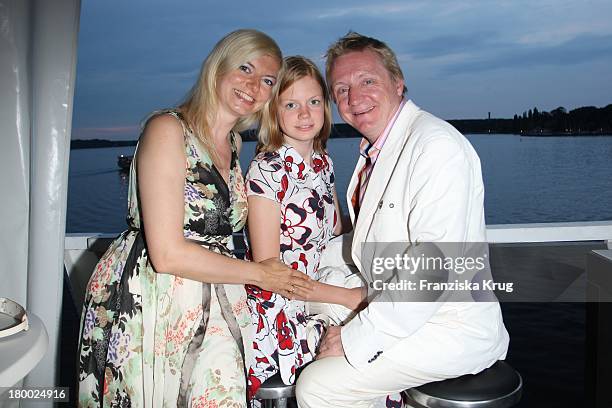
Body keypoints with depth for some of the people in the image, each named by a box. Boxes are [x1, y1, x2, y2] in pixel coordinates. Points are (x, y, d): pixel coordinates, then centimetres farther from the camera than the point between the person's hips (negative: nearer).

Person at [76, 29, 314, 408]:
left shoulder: (233, 144, 12)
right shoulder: (168, 129, -13)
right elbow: (167, 254, -18)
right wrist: (259, 273, -9)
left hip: (208, 306, 7)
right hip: (146, 302, -6)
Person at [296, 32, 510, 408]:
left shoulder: (436, 144, -22)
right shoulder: (376, 150, 10)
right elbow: (365, 244, 15)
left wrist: (359, 335, -23)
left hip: (451, 329, -9)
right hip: (407, 312, 9)